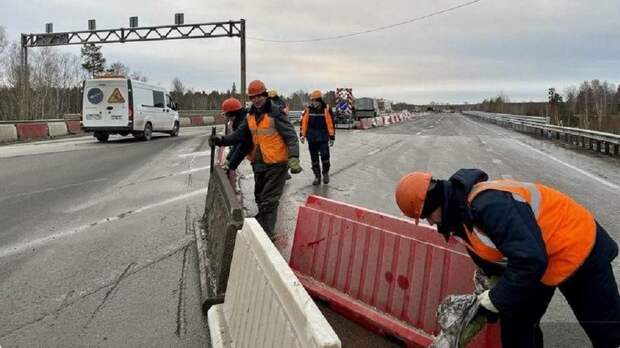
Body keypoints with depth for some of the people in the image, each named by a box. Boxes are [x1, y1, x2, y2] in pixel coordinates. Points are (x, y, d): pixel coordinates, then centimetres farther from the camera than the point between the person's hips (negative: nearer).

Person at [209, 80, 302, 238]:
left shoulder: (275, 113, -14)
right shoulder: (250, 116, 7)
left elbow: (291, 136, -19)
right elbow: (239, 135, 7)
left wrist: (293, 158, -31)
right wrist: (222, 140, -10)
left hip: (276, 163, -7)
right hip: (258, 163, 7)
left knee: (269, 200, -4)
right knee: (260, 198, 23)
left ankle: (267, 235, 6)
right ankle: (261, 224, 43)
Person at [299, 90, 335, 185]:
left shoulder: (326, 109, -6)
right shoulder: (308, 109, 3)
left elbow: (331, 123, -5)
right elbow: (303, 122, 5)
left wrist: (332, 137, -5)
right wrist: (302, 135, 0)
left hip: (323, 138, -3)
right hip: (311, 138, 3)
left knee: (324, 155, -6)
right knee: (314, 158, 8)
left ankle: (325, 173, 17)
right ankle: (317, 176, 18)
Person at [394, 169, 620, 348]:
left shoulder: (486, 203, -36)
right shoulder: (459, 211, -3)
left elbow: (530, 260, -37)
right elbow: (490, 252, 9)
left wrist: (498, 299, -25)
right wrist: (489, 291, 1)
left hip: (576, 248, -9)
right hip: (539, 261, 9)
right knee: (516, 323, 13)